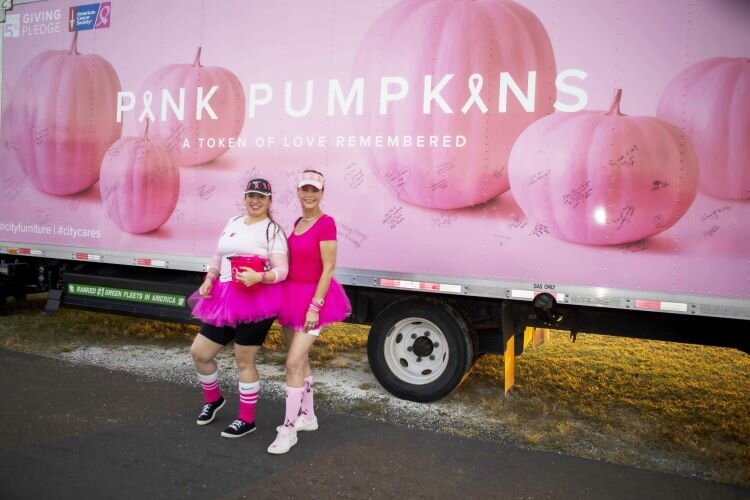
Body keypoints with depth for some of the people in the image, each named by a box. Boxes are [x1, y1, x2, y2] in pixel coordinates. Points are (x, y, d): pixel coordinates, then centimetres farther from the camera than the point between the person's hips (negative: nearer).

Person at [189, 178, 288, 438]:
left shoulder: (272, 230, -4)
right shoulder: (233, 222, 16)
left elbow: (282, 270, -11)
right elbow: (218, 257, 21)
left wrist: (259, 277, -30)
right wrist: (209, 279, 3)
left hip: (256, 300, -7)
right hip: (225, 299, 7)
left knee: (244, 361, 1)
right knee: (199, 352, 12)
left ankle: (247, 420, 19)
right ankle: (213, 399, 38)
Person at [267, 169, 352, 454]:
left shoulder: (326, 223, -14)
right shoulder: (298, 223, 10)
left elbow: (328, 268, -17)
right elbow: (294, 262, 12)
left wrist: (314, 306, -19)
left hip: (313, 297, -8)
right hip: (292, 295, 8)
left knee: (293, 362, -9)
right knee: (300, 358, 16)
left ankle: (289, 429, 3)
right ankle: (307, 416, 31)